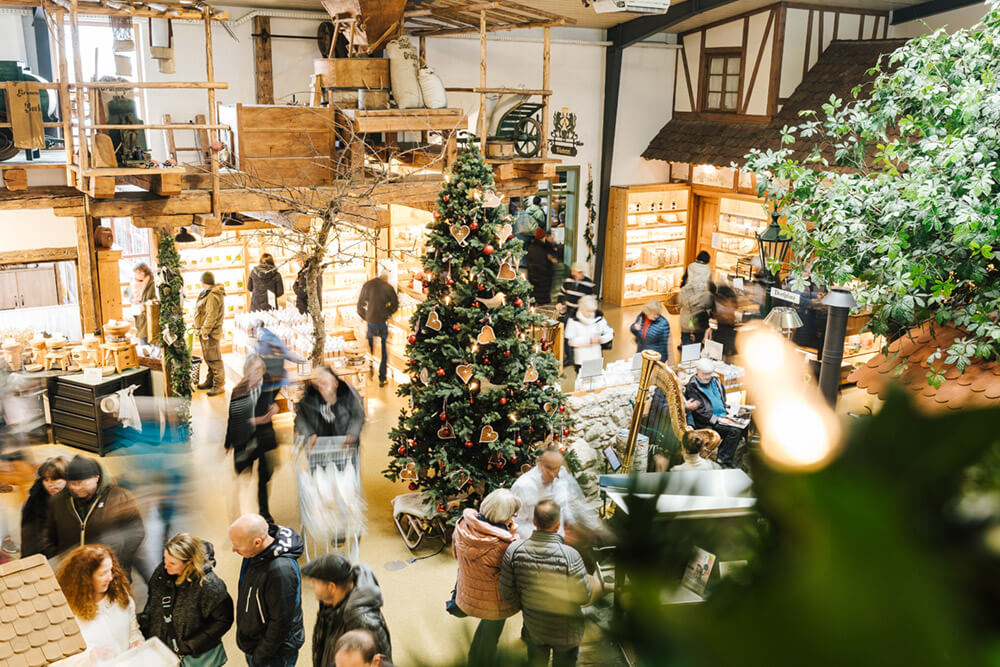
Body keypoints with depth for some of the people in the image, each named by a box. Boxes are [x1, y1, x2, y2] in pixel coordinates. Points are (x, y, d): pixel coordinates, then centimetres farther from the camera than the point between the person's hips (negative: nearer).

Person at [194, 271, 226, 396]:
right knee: (208, 358, 18)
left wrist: (205, 331, -20)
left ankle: (219, 385, -4)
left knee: (214, 359, -7)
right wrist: (201, 330, 15)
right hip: (205, 331, 11)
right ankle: (210, 381, 28)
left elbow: (211, 316, -22)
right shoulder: (207, 294, 15)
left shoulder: (213, 296, -19)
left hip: (210, 333, -11)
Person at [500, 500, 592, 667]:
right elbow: (584, 596, -20)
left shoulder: (514, 550, -21)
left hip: (533, 627, 3)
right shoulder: (570, 556, -31)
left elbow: (507, 592, -10)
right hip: (566, 632, -2)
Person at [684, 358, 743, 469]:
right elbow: (700, 411, -14)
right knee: (735, 431, -28)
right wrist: (717, 420, -20)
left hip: (722, 417, 7)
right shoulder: (692, 387, -7)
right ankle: (724, 461, -16)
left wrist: (726, 410, 12)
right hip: (706, 423, -7)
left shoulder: (715, 381, 17)